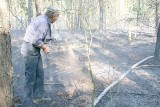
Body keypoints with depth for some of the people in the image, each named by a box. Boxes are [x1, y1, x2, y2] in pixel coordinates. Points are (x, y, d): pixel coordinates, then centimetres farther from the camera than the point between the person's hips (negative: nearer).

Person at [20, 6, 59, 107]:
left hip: (34, 50, 10)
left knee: (40, 73, 18)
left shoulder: (43, 19, 8)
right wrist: (45, 47, -13)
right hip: (30, 50, -10)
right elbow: (36, 40, -27)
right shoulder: (44, 23, -22)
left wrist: (44, 45, 7)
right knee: (30, 77, -4)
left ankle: (38, 95, 32)